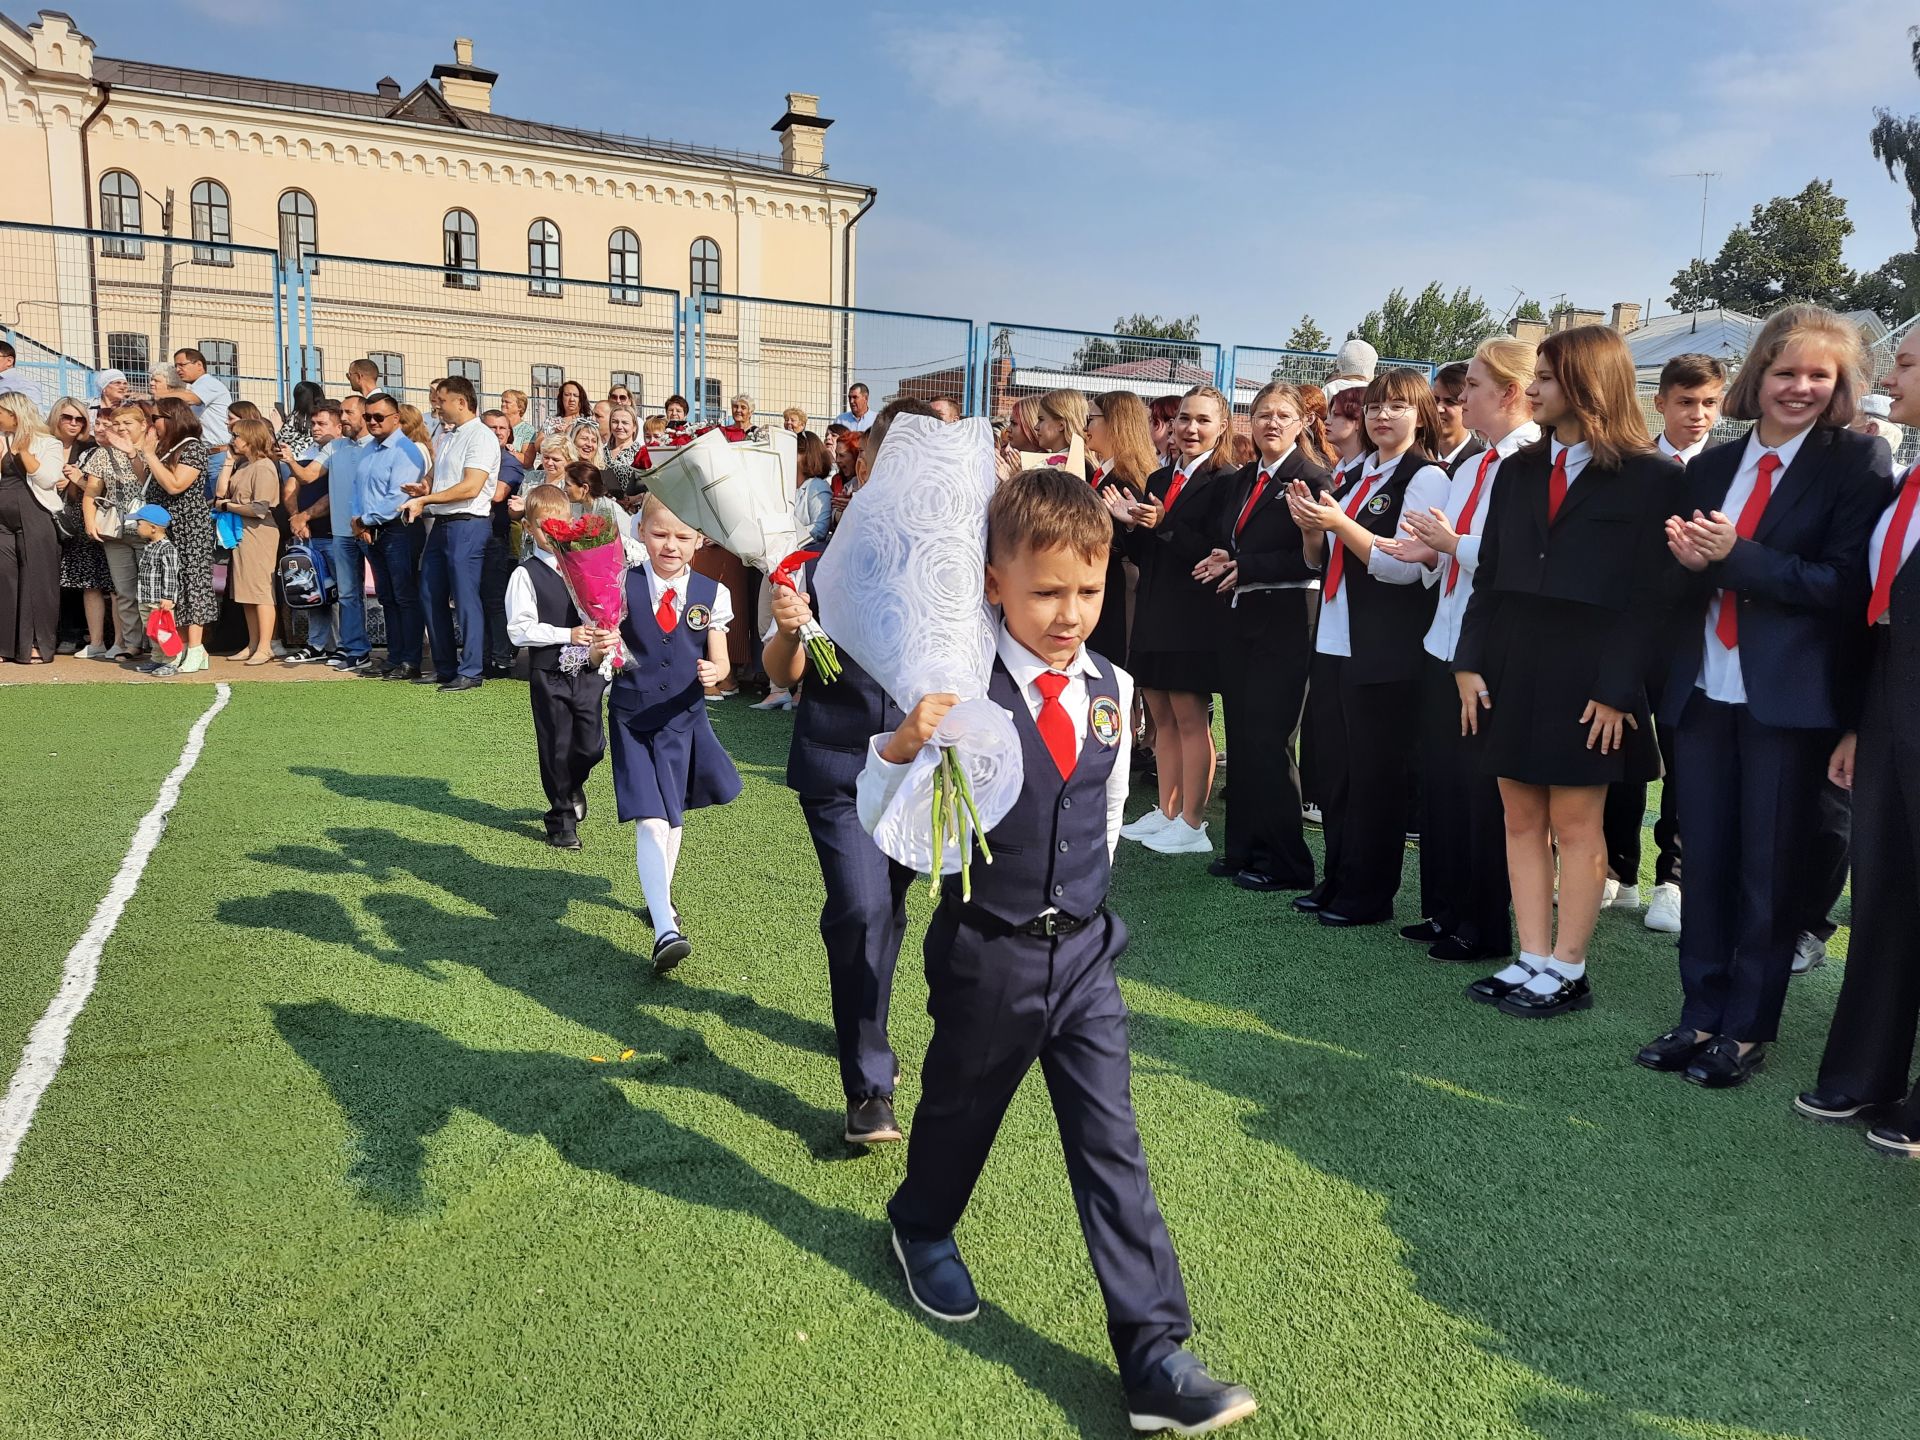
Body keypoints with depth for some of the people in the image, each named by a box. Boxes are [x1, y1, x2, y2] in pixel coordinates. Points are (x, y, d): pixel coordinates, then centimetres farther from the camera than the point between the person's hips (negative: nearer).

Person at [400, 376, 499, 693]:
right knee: (431, 596, 10)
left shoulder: (481, 436, -9)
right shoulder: (447, 438, 19)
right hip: (441, 524, 9)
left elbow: (470, 488, -18)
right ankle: (445, 668, 19)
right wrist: (420, 496, 3)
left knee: (466, 598, -6)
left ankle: (470, 672, 1)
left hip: (467, 524, -9)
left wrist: (425, 499, -15)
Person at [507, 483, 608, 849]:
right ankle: (561, 816, 21)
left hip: (588, 671, 3)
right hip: (548, 674, -3)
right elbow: (519, 630, -11)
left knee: (592, 745, 3)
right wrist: (568, 634, -17)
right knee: (556, 747, 5)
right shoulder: (526, 574, -5)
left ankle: (573, 785, 36)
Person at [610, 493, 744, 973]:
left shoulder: (711, 595, -5)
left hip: (683, 717, 3)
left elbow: (719, 661, 1)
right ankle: (665, 931, -18)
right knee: (650, 822, -13)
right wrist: (602, 648, -36)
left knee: (673, 816, 20)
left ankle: (660, 897, 43)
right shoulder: (623, 585, -10)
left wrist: (712, 673, -21)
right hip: (632, 719, -3)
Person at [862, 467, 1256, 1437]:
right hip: (984, 954, -3)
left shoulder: (1111, 688, -1)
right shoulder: (961, 689, -16)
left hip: (1085, 949, 3)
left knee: (1113, 1148, 4)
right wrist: (902, 745, -31)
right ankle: (921, 1227, 51)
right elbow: (877, 821, -14)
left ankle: (1156, 1357, 12)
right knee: (959, 1110, 20)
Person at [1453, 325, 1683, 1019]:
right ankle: (1530, 960, 16)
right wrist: (1469, 663, 2)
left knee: (1576, 821, 2)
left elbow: (1652, 593, -8)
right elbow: (1489, 573, 11)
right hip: (1511, 667, 6)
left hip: (1587, 676, -5)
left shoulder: (1651, 477, -4)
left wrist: (1618, 689, -14)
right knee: (1521, 817, 8)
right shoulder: (1518, 471, 13)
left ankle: (1567, 972, 12)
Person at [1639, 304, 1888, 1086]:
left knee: (1768, 869, 6)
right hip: (1703, 692, 5)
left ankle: (1747, 1028, 19)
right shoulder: (1711, 466, 11)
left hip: (1788, 698, -4)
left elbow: (1845, 584, -13)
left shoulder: (1858, 461, -4)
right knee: (1704, 860, 10)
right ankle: (1700, 1015, 22)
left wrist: (1733, 557, -18)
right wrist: (1687, 557, -10)